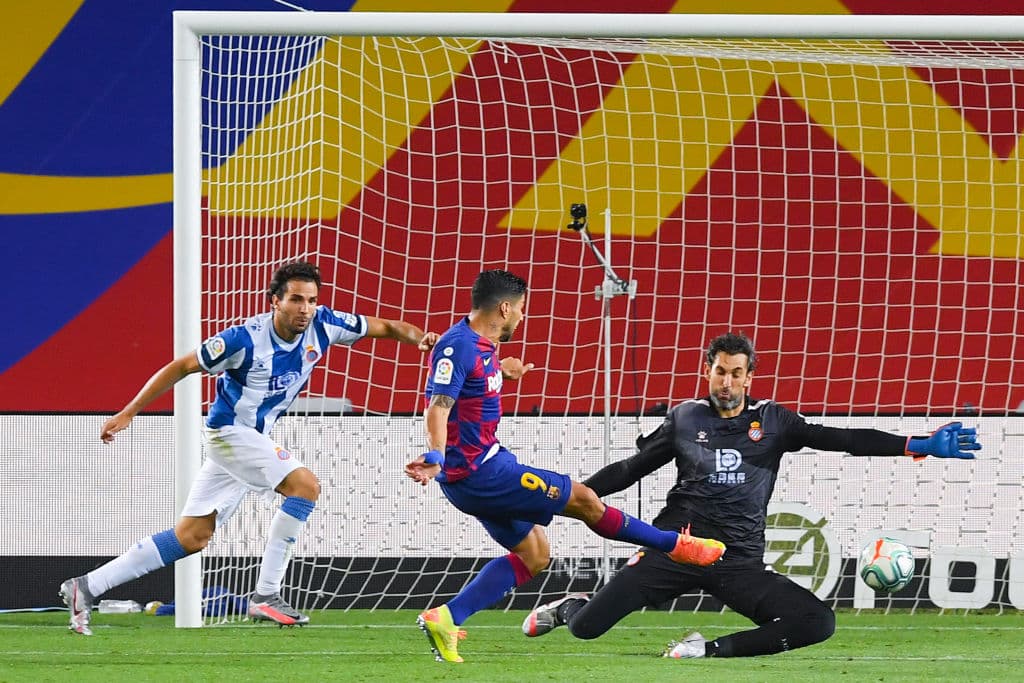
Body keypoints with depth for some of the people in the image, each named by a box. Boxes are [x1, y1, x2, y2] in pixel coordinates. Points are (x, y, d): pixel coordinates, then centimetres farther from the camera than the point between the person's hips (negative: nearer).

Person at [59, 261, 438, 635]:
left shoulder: (321, 325, -6)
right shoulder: (246, 339, -22)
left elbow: (383, 327, 3)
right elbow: (181, 367, -14)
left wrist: (418, 337, -19)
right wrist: (128, 413, -15)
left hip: (254, 438, 7)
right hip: (229, 431, -7)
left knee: (191, 537, 7)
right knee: (305, 485, -22)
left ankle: (86, 587, 10)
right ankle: (265, 596, -18)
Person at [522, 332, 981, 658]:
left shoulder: (771, 421, 6)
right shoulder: (685, 418, 7)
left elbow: (840, 439, -2)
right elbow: (632, 468, 17)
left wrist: (917, 445, -12)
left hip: (738, 564, 1)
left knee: (818, 623, -21)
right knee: (587, 627, -11)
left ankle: (712, 650, -10)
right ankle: (570, 607, 29)